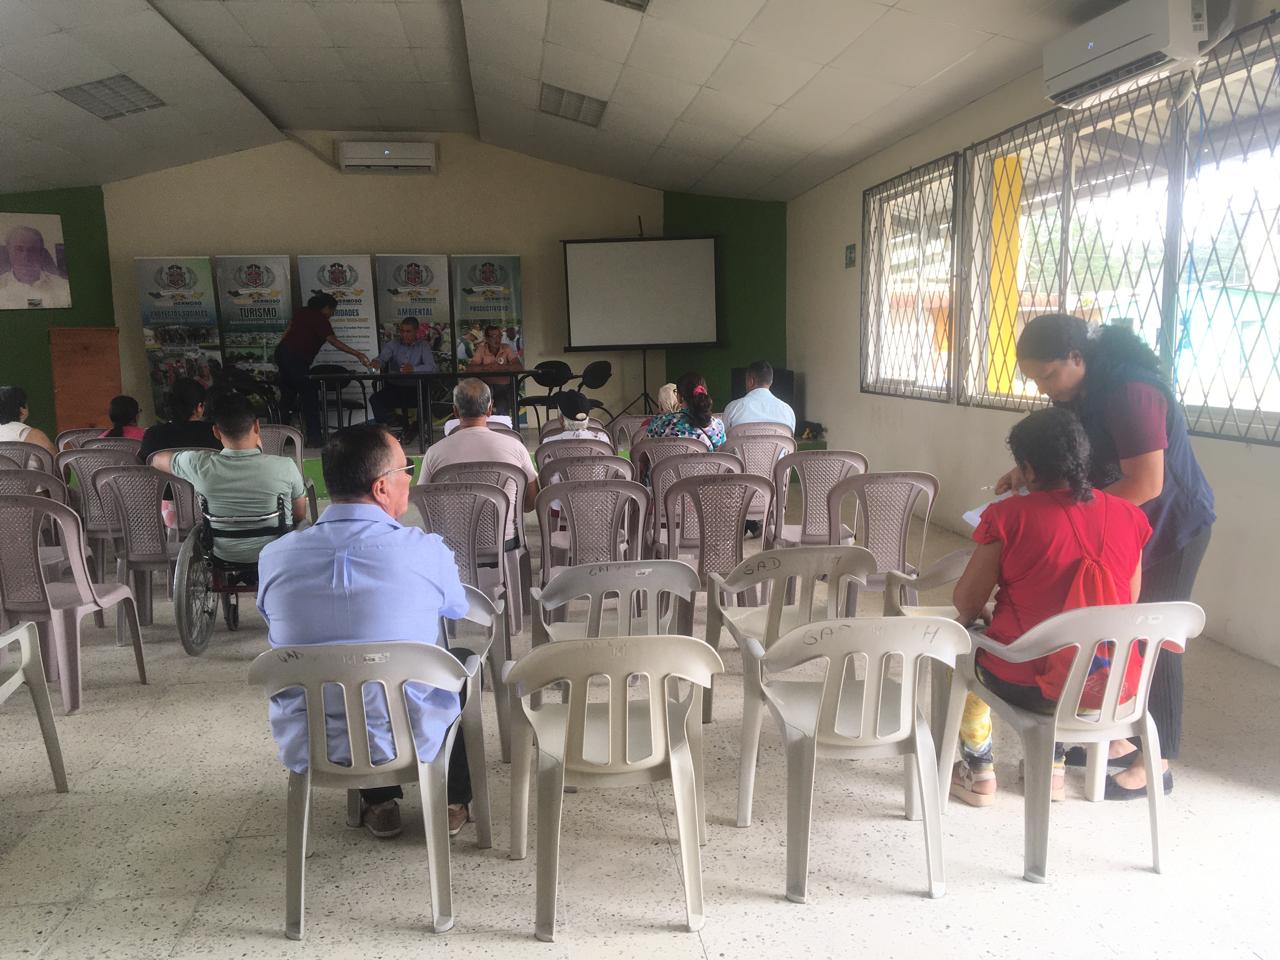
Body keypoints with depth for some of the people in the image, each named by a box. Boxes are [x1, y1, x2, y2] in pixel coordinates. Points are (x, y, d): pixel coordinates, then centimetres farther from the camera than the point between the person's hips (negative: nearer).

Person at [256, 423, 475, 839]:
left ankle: (379, 804, 42)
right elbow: (458, 608, 4)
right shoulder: (425, 550, -18)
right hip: (409, 741, -3)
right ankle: (454, 802, 38)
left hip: (304, 749, 3)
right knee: (462, 660, 26)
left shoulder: (274, 557, -11)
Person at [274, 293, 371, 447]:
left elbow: (287, 331, 18)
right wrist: (357, 354, -22)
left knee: (287, 395, 15)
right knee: (310, 397, -7)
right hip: (296, 358, -9)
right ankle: (313, 438, -12)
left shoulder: (302, 313, 17)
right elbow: (332, 341, -18)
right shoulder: (320, 319, -8)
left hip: (282, 352, 9)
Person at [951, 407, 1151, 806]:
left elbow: (966, 601, -9)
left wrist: (970, 619, 13)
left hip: (1027, 686, -4)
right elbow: (1129, 601, 9)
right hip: (1113, 686, 5)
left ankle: (979, 772, 32)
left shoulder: (1010, 515, -16)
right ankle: (1052, 766, 39)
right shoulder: (1128, 516, -2)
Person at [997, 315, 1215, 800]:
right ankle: (1123, 737, 27)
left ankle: (1156, 763, 11)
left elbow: (1145, 484, -30)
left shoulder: (1131, 393, -28)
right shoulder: (1083, 390, 0)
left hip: (1171, 528, -8)